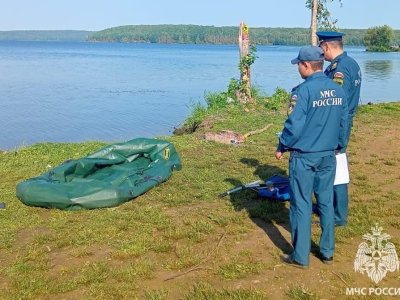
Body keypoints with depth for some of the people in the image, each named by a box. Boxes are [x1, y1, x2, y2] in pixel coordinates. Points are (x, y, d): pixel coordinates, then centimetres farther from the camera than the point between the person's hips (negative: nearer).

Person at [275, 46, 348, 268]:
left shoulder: (304, 90, -16)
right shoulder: (339, 90, 4)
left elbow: (294, 125, -16)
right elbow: (344, 123, 12)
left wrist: (282, 148, -3)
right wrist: (340, 146, 25)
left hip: (304, 157, -6)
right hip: (328, 156, 6)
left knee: (302, 206, 3)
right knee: (327, 203, 15)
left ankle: (301, 256, 12)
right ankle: (327, 251, 25)